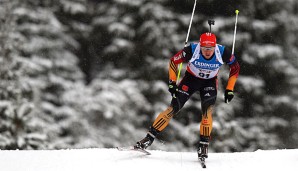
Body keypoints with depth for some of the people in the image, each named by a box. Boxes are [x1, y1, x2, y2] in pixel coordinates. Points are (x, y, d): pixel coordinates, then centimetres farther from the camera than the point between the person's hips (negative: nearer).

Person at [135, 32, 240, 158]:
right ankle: (149, 138, -4)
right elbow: (173, 61, -13)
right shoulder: (192, 50, -31)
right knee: (173, 108, -9)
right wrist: (172, 83, -15)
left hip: (210, 82, 0)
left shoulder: (223, 53, -28)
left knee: (207, 111, -23)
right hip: (191, 78, 0)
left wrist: (229, 89, -9)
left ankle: (203, 146, -13)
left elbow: (235, 68, -8)